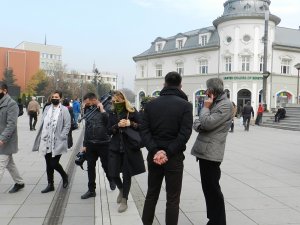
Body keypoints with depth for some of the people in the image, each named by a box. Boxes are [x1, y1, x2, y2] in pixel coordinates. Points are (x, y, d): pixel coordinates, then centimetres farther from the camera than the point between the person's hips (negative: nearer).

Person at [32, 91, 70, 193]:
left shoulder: (64, 110, -4)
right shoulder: (47, 108, 11)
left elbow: (67, 125, -7)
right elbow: (43, 123, 12)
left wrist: (61, 137, -15)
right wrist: (40, 138, 6)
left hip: (57, 142, -5)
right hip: (46, 142, 5)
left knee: (54, 164, -6)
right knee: (48, 165, 11)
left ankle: (64, 176, 23)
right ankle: (50, 184, 24)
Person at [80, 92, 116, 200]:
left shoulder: (105, 108, -9)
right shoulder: (88, 110, 6)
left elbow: (109, 122, -24)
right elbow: (86, 128, 13)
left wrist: (102, 110, -23)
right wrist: (85, 144, 13)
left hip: (103, 143, -4)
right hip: (90, 144, 5)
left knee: (106, 165, 9)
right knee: (90, 167, 7)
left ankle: (111, 180, 39)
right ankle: (91, 190, 19)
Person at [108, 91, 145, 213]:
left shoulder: (132, 111, -4)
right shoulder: (112, 113, 5)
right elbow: (109, 131, 3)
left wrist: (130, 123, -18)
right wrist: (117, 125, -15)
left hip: (129, 147, -3)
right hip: (115, 147, 3)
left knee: (127, 174, 4)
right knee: (112, 173, 1)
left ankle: (124, 200, 20)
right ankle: (121, 189, 34)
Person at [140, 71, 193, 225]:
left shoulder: (151, 104, 4)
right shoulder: (185, 105, -6)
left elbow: (144, 130, -5)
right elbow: (185, 133, -16)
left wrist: (155, 150, -12)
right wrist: (168, 153, -15)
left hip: (154, 156, 4)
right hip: (174, 157, -3)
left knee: (151, 194, 17)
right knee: (173, 199, 6)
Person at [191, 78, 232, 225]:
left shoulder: (226, 105, -12)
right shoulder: (213, 103, 18)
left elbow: (207, 123, -21)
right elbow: (197, 123, 16)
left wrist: (205, 107, -6)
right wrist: (199, 125, -6)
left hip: (211, 152, -9)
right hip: (203, 151, 9)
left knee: (213, 189, -1)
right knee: (207, 188, 15)